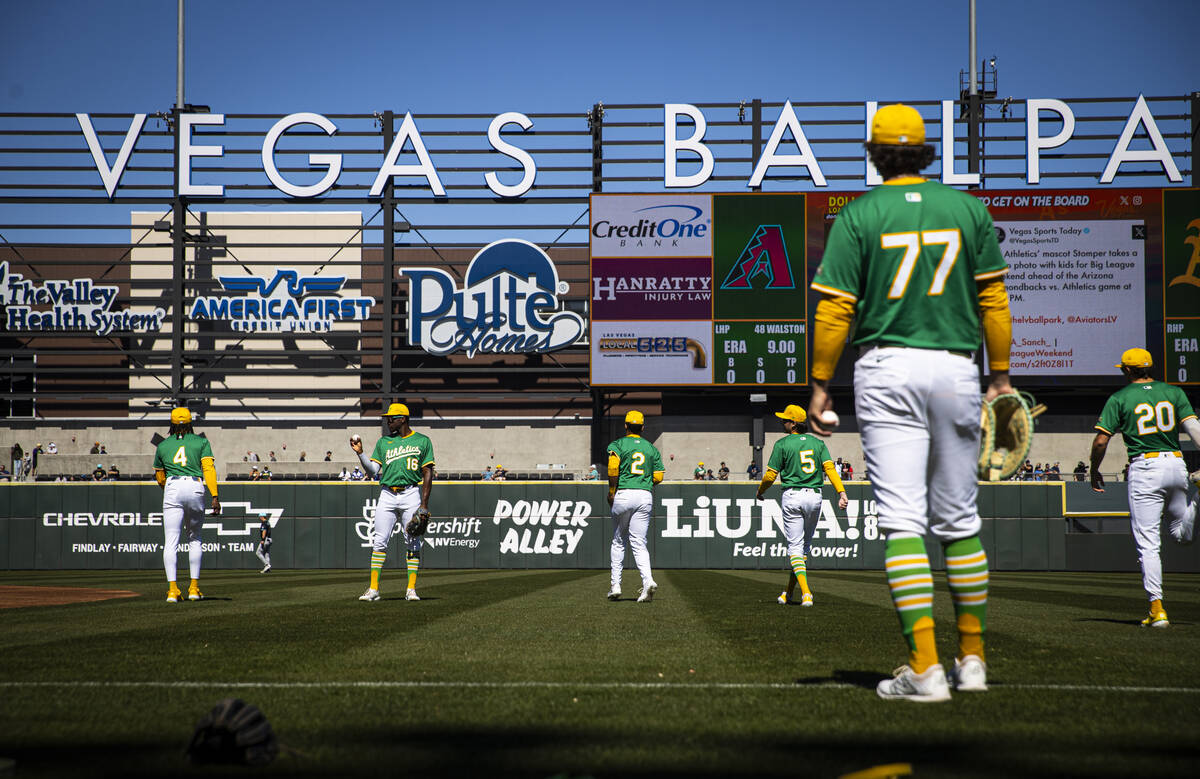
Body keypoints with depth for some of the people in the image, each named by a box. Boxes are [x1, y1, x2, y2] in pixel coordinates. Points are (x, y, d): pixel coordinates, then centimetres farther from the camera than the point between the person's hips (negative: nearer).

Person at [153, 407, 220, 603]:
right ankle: (194, 587, 12)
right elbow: (209, 469, -3)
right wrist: (215, 496, -9)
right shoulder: (201, 442, 11)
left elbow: (160, 478, 23)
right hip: (196, 488, 0)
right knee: (194, 539, 16)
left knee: (171, 542, -4)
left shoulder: (162, 445, 15)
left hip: (172, 489, 0)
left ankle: (172, 588, -17)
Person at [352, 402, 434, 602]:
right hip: (387, 495, 3)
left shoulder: (422, 441, 6)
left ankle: (411, 589, 1)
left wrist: (424, 504, -7)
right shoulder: (383, 442, 15)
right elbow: (373, 471, 8)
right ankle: (373, 589, -3)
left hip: (411, 494, -3)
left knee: (413, 543, -2)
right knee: (379, 541, -4)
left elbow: (428, 473, 1)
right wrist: (360, 453, -8)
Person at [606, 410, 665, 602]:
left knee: (618, 542, 12)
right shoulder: (652, 448, 15)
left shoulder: (618, 444, 3)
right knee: (638, 543, 0)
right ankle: (648, 581, -22)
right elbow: (658, 476, 8)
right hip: (646, 496, 2)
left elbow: (613, 465, -14)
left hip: (623, 495, -2)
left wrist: (611, 491, -4)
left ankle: (615, 585, 11)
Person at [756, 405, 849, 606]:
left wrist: (760, 492, 15)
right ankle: (789, 593, 23)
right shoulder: (817, 442, 10)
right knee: (805, 544, 16)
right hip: (815, 496, 4)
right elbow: (830, 467, -4)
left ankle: (806, 593, -19)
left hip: (792, 497, -4)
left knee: (795, 546, -2)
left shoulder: (782, 444, -3)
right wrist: (841, 492, -12)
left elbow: (770, 475, -3)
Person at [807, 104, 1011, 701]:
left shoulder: (858, 216, -1)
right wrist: (1000, 376, 12)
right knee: (958, 522, 14)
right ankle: (972, 659, 20)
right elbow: (993, 299, 6)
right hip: (956, 370, 3)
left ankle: (925, 668, -13)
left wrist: (820, 385, 2)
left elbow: (834, 309, -5)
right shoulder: (968, 208, 7)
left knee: (902, 521, -5)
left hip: (886, 370, -3)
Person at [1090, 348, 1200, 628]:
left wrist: (1095, 472, 10)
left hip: (1144, 469, -3)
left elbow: (1100, 441, -5)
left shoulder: (1119, 399, 0)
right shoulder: (1174, 392, 10)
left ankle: (1157, 609, -9)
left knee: (1147, 543, -2)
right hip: (1176, 465, 4)